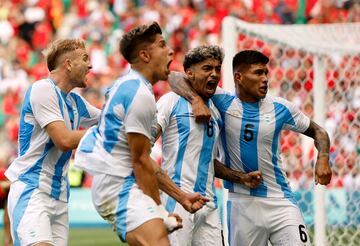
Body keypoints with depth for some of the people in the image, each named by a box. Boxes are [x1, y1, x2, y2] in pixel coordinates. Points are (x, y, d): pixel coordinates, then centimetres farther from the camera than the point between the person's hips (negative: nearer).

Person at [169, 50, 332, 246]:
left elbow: (317, 132, 14)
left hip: (280, 200, 1)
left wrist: (323, 158, -6)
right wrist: (197, 100, -25)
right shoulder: (223, 103, -2)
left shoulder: (281, 108, 2)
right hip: (241, 204, -1)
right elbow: (176, 79, -6)